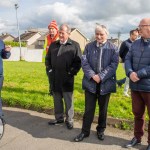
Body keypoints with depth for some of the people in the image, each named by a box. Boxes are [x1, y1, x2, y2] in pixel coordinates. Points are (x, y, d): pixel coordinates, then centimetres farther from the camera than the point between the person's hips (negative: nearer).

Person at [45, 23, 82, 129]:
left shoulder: (75, 45, -2)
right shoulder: (53, 45, 11)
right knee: (57, 100, 15)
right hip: (55, 79, 5)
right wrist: (50, 69, 7)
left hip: (67, 79, -4)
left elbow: (78, 61, -5)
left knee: (68, 101, 6)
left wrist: (71, 73, -10)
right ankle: (59, 118, 29)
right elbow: (48, 59, 19)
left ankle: (69, 120, 19)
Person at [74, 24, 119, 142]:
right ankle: (85, 131, 19)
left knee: (103, 109, 14)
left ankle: (101, 130, 31)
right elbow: (84, 62, -2)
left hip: (106, 83, 0)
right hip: (90, 82, 1)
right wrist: (92, 75, -16)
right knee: (88, 108, 6)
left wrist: (101, 77, -18)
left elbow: (114, 64, -9)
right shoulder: (89, 46, 6)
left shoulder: (113, 48, 0)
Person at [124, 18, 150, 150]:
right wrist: (130, 73, -14)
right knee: (137, 113, 19)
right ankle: (137, 137, 36)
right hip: (135, 86, 6)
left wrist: (139, 74, -20)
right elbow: (128, 59, 5)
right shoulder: (135, 44, 10)